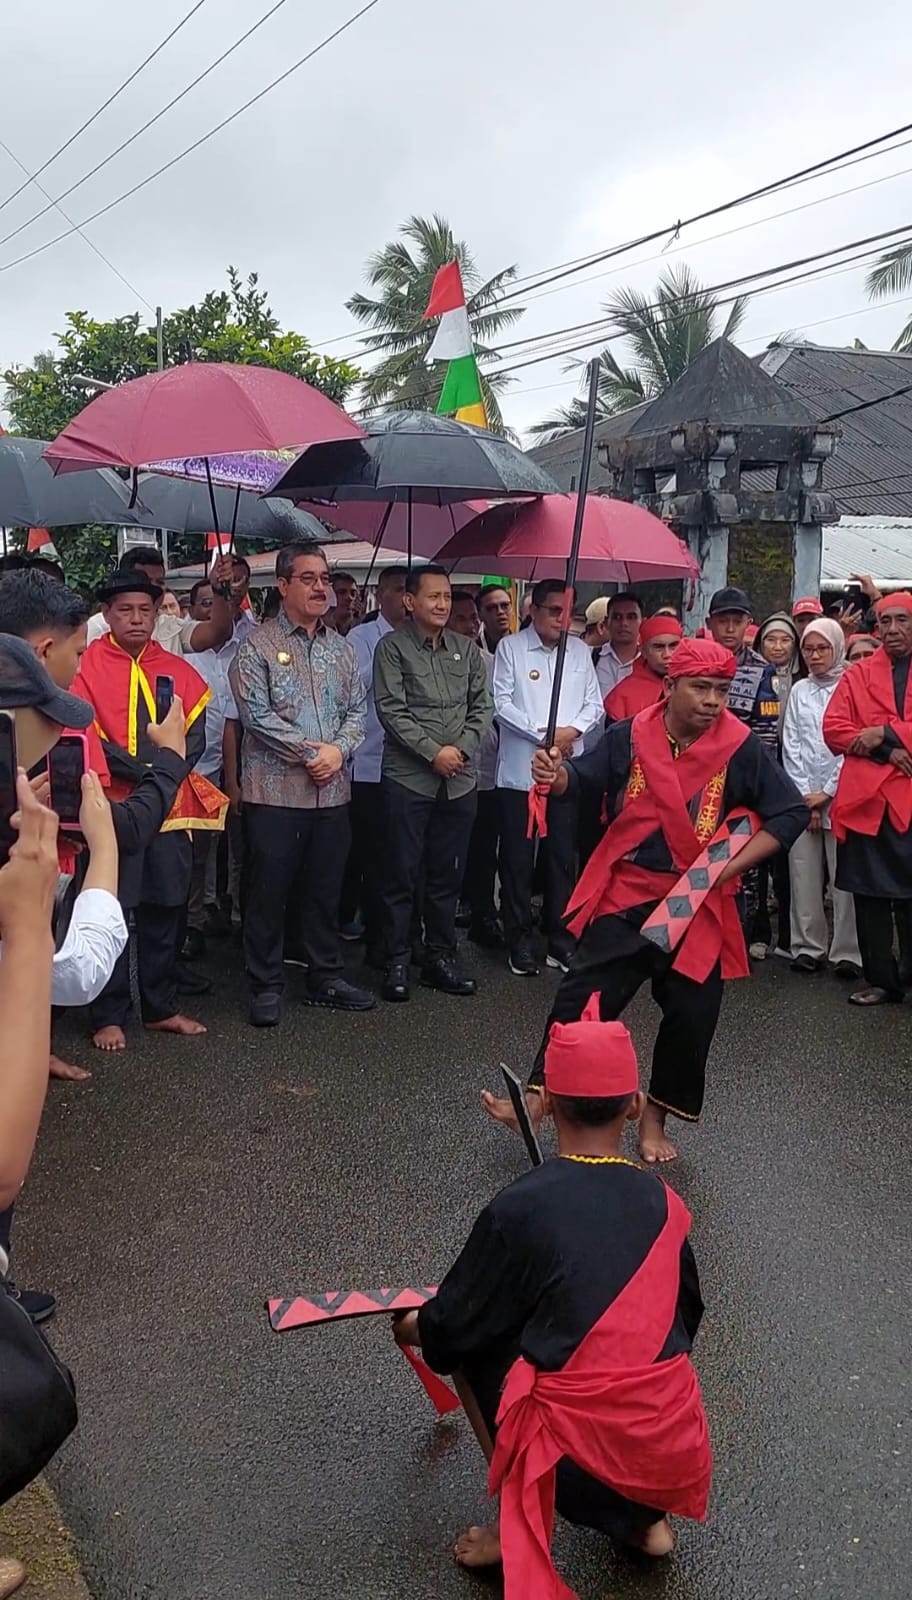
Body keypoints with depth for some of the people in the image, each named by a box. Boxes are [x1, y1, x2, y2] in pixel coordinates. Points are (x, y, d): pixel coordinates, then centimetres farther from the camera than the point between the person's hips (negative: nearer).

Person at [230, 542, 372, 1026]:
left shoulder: (341, 648, 13)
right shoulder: (257, 645, -3)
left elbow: (357, 710, 11)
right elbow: (256, 715, -12)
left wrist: (338, 749, -8)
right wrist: (309, 752, -13)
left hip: (332, 791, 5)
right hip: (275, 790, -5)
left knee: (325, 890, 13)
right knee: (268, 892, 2)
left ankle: (325, 977, 26)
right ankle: (266, 986, 14)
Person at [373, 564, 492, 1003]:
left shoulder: (466, 649, 12)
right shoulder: (392, 647, -1)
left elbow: (480, 708, 11)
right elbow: (392, 710, -9)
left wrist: (462, 748, -5)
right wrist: (433, 752, -14)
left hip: (458, 780, 4)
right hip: (408, 778, -4)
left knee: (447, 874, 10)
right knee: (402, 874, 2)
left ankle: (440, 957, 22)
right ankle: (397, 961, 12)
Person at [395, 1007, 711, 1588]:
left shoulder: (518, 1208, -12)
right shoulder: (663, 1202, 1)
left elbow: (453, 1332, 0)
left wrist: (413, 1329, 23)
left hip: (581, 1460, -4)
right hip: (679, 1454, 5)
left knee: (476, 1343, 18)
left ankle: (523, 1527, 15)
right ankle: (645, 1514, 22)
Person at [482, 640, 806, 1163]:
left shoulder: (741, 747, -9)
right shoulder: (630, 735, -6)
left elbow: (791, 813, -3)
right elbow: (584, 778, 4)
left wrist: (731, 865, -13)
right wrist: (556, 773, -21)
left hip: (698, 903, 0)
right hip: (625, 893, 0)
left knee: (690, 1014, 6)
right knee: (582, 995, -3)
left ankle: (655, 1117, 26)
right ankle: (539, 1097, 9)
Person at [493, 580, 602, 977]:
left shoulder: (579, 651, 11)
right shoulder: (510, 648, 0)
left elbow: (594, 703, 10)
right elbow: (501, 703, -7)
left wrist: (573, 730, -10)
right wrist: (544, 734, -12)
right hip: (520, 770, -3)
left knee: (563, 856, 8)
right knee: (517, 859, 2)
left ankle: (560, 940, 18)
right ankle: (519, 942, 12)